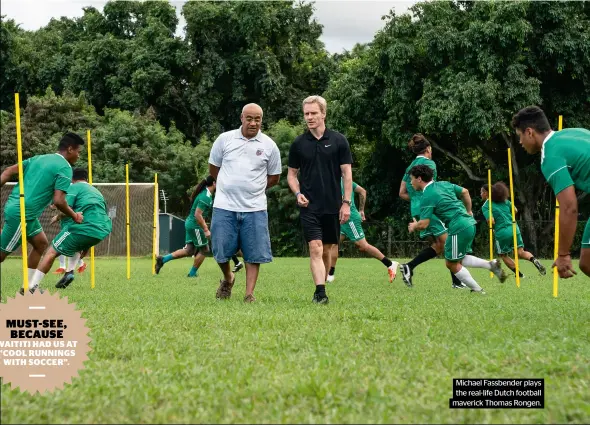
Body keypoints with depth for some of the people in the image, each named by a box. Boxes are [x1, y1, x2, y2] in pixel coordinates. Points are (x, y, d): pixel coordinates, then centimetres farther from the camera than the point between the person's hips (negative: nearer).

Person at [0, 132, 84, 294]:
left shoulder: (39, 158, 15)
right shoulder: (65, 168, -10)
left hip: (14, 207, 9)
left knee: (41, 243, 17)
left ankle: (27, 286, 19)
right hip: (22, 214, -9)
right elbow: (58, 201, -18)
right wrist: (74, 216, -2)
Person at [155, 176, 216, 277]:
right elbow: (198, 214, -25)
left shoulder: (206, 194, 9)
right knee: (203, 249, 3)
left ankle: (163, 259, 11)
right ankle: (192, 273, 12)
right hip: (195, 225, -10)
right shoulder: (205, 197, -21)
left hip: (190, 223, 10)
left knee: (189, 250, 12)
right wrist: (206, 230, -24)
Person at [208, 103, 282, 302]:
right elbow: (213, 168, 13)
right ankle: (228, 279, 30)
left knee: (254, 254, -1)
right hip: (224, 206, 0)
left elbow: (274, 177, 13)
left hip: (255, 208, 0)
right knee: (221, 251, 2)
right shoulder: (225, 139, 2)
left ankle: (249, 293, 7)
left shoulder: (269, 145, 3)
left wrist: (254, 188, 10)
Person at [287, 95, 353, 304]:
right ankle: (320, 293, -20)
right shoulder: (298, 144, 3)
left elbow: (347, 173, 1)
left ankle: (322, 286, 24)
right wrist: (298, 193, -6)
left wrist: (347, 203, -5)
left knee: (327, 250, 10)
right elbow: (292, 173, 12)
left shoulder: (338, 141, 0)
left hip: (333, 206, 1)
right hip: (309, 207, -1)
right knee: (315, 248, -13)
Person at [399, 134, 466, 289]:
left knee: (437, 246, 11)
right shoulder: (429, 163, -3)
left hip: (416, 210, 8)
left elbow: (402, 193, 20)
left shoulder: (410, 167, 20)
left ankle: (408, 267, -2)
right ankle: (456, 281, -11)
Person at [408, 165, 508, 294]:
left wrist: (413, 226, 8)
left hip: (458, 228, -9)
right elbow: (464, 192, 21)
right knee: (459, 259, 21)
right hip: (470, 224, 9)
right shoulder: (443, 184, 13)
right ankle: (491, 265, 7)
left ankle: (478, 290, 9)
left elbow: (424, 224, -13)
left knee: (452, 264, 7)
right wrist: (468, 212, 29)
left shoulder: (427, 197, -11)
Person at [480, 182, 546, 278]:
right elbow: (515, 210, 13)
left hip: (502, 232, -5)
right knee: (520, 252, 8)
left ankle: (519, 274, 11)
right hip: (514, 228, 5)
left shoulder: (485, 206, -5)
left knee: (504, 255, 16)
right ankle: (534, 260, -21)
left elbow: (491, 221, -17)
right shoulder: (503, 200, 11)